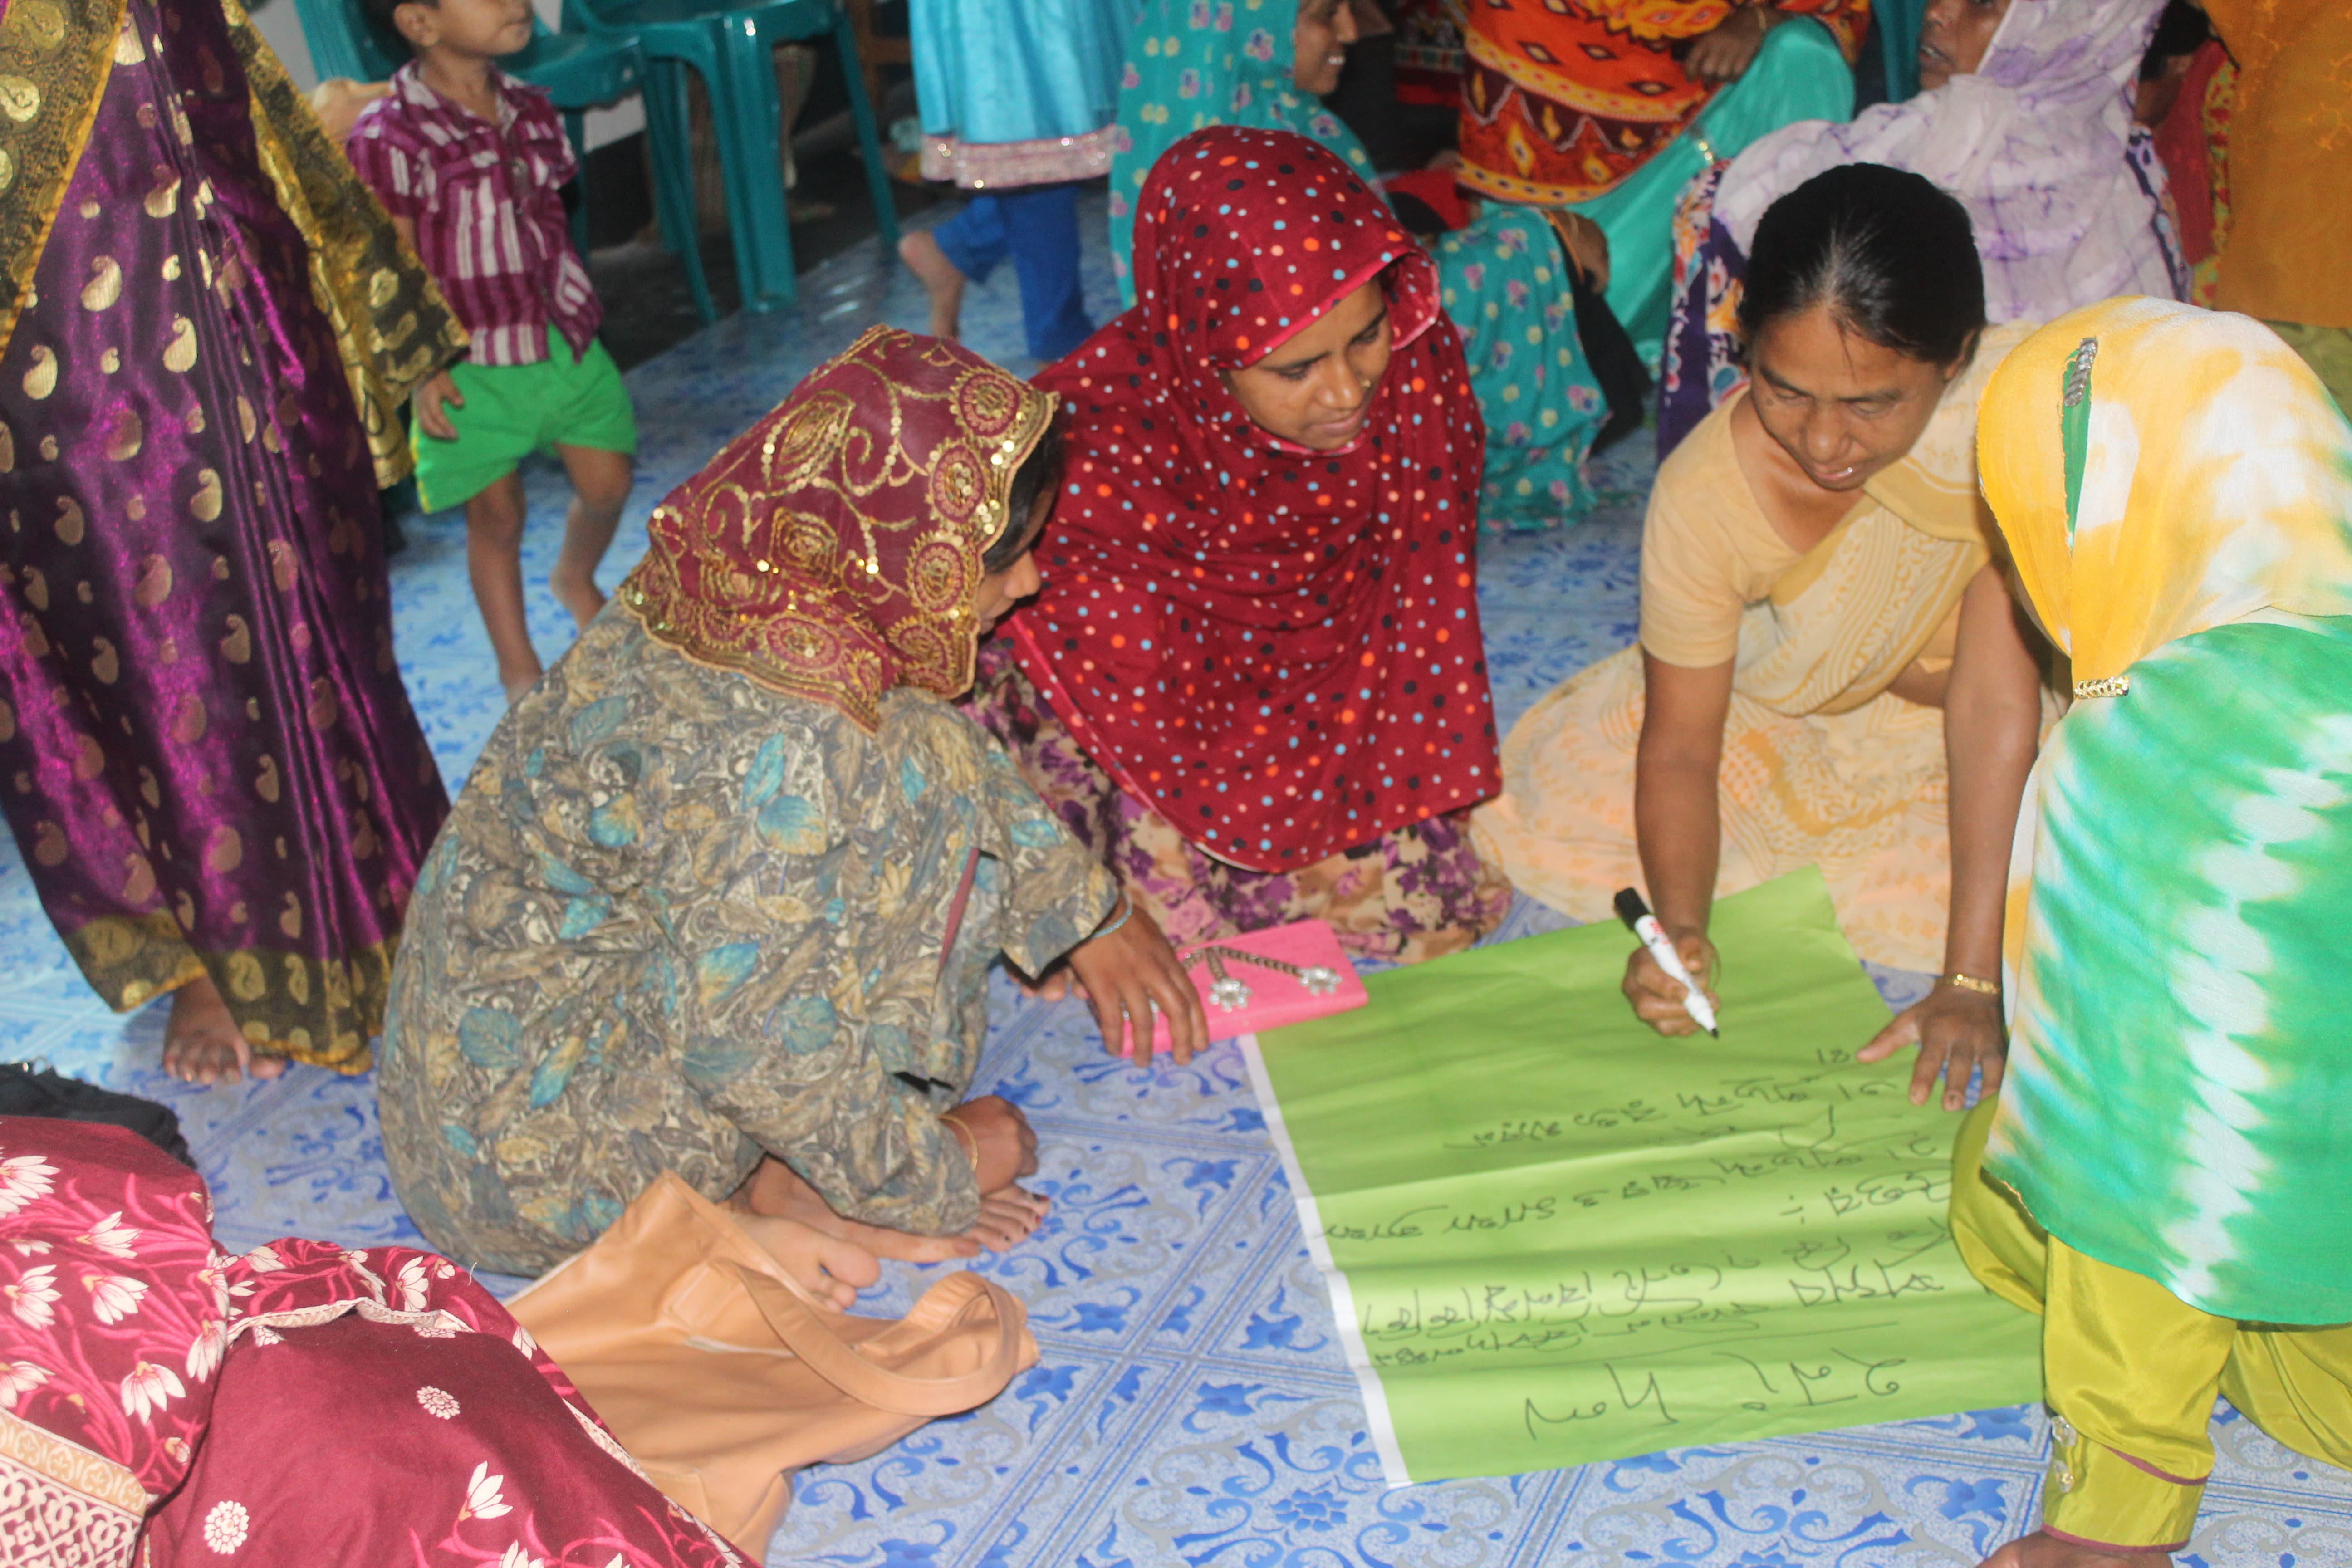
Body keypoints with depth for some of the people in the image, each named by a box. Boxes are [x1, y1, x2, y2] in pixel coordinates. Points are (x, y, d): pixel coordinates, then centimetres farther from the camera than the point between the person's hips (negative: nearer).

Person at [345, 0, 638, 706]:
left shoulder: (531, 110, 3)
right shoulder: (390, 136, -17)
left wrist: (581, 318, 15)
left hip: (562, 336, 5)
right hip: (467, 360, -5)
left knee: (607, 479, 8)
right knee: (496, 512, 6)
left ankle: (575, 580, 42)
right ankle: (518, 667, 23)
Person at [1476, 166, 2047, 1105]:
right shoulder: (1706, 490, -31)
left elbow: (1995, 695, -37)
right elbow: (1681, 748, -23)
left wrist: (1972, 983, -37)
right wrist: (1678, 931, -43)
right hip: (1782, 713, 1)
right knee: (1553, 812, -13)